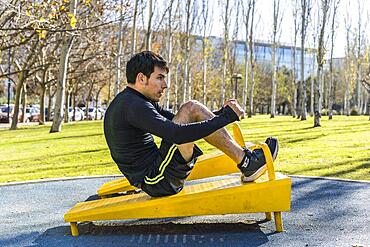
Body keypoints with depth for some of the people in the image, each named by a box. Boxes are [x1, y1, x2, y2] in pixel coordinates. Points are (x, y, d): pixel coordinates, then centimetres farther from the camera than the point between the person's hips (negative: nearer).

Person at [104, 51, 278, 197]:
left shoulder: (131, 102, 15)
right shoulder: (133, 105, -18)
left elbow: (176, 121, 17)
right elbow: (177, 134, -30)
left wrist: (221, 113, 6)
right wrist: (226, 117, -23)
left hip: (152, 179, 10)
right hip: (159, 181, -10)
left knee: (191, 110, 5)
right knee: (191, 109, -14)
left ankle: (242, 155, 6)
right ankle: (247, 164, -8)